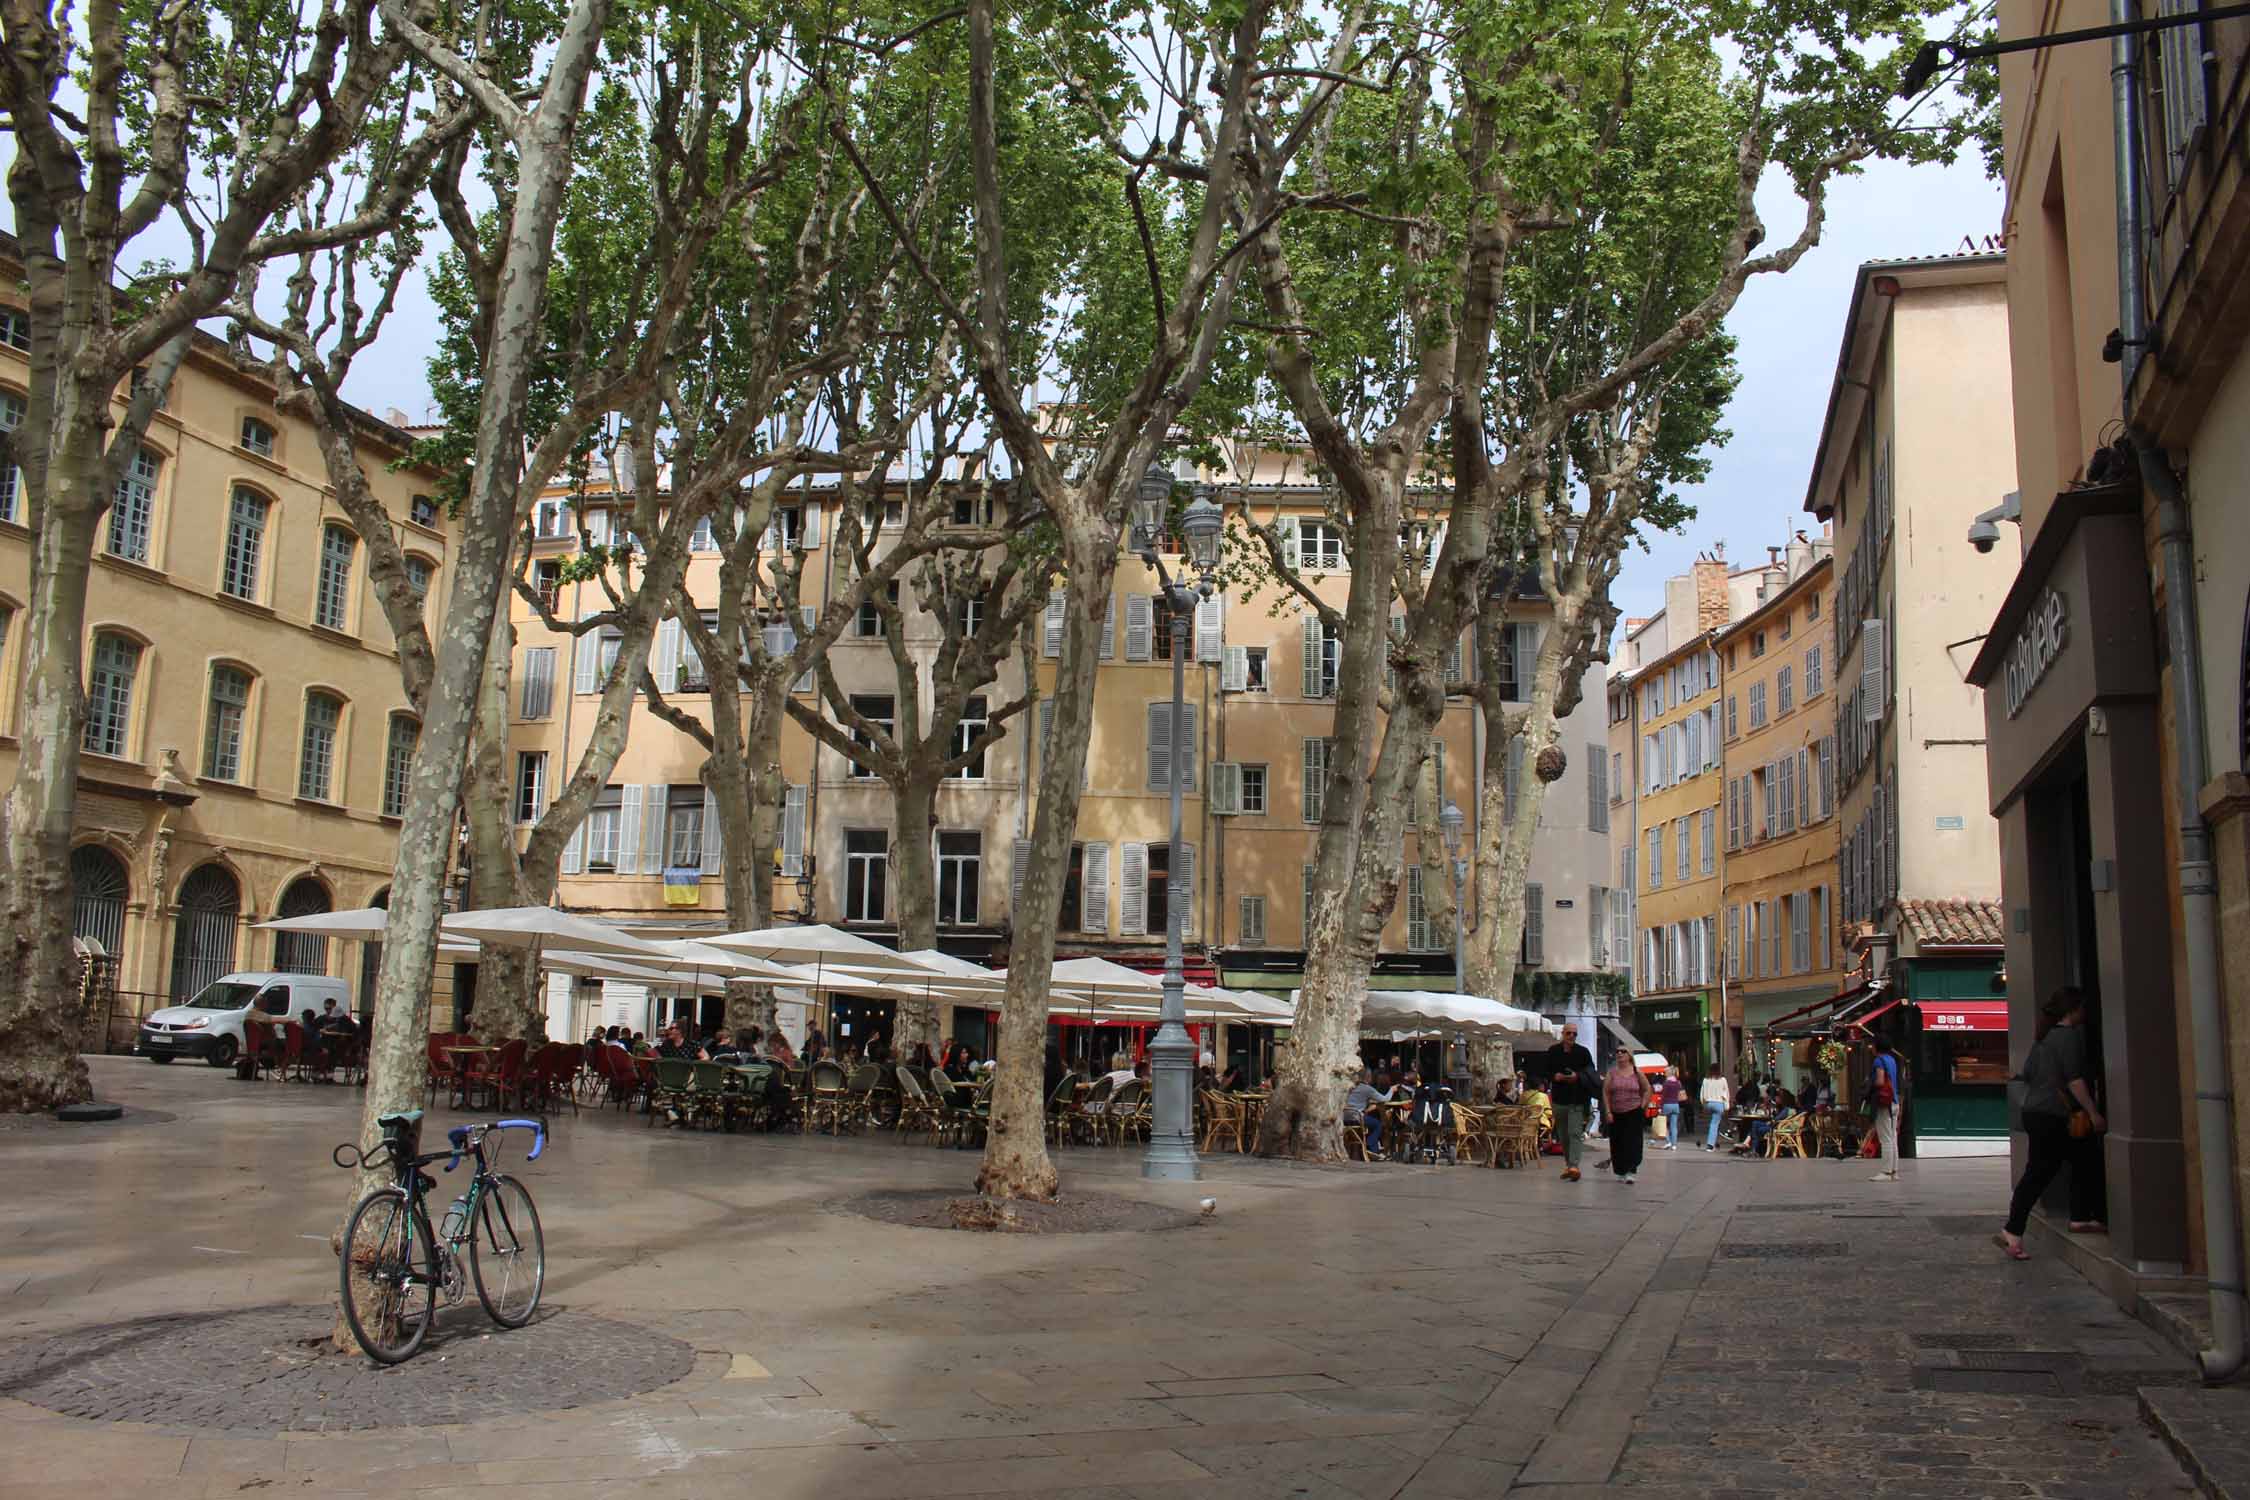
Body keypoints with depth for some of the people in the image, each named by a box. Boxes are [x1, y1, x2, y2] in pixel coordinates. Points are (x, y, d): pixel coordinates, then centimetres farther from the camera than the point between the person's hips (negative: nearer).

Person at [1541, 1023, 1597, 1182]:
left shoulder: (1583, 1052, 0)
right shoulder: (1553, 1052, 6)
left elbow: (1590, 1074, 0)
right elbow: (1545, 1072, 11)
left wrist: (1577, 1076, -18)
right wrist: (1554, 1076, -10)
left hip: (1577, 1100, -4)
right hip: (1559, 1099, 4)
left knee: (1575, 1133, -14)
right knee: (1563, 1135, 11)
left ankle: (1574, 1166, -22)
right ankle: (1568, 1165, 23)